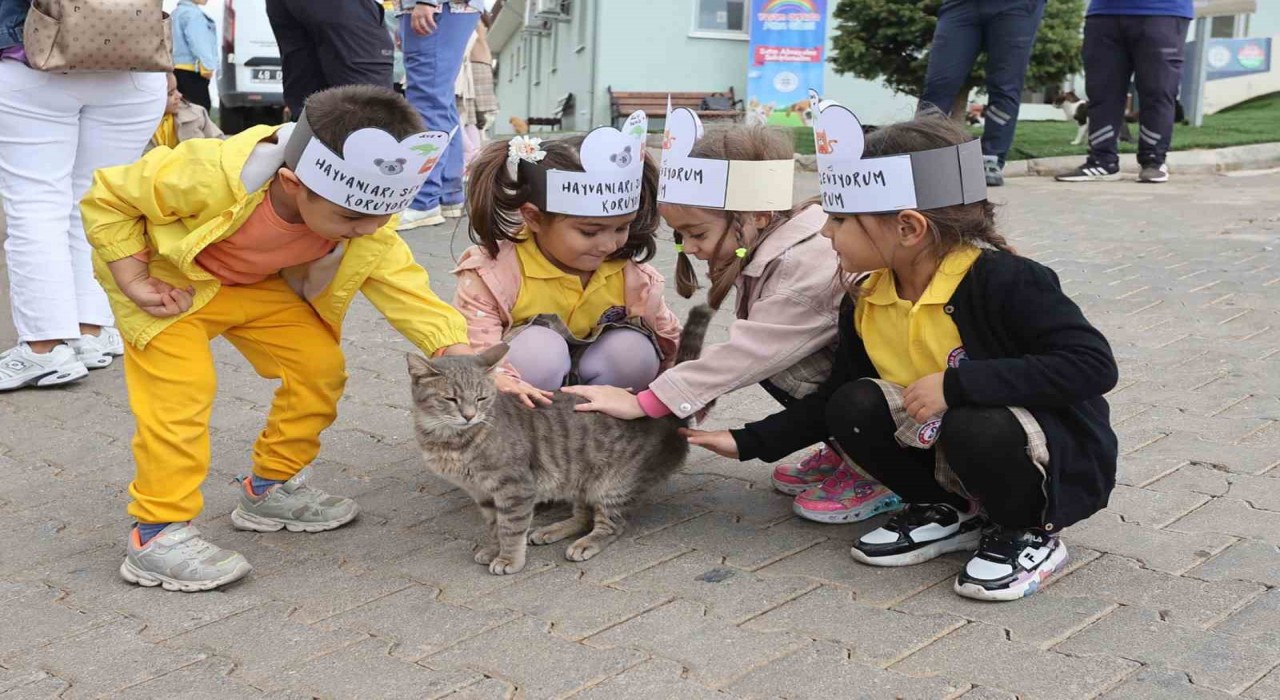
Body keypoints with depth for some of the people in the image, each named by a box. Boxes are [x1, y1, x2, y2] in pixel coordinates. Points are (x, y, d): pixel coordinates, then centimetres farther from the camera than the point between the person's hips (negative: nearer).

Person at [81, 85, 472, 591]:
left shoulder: (367, 229, -25)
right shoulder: (212, 176, -40)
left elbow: (411, 296, -23)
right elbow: (107, 199, -24)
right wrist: (134, 282, -27)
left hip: (258, 283, 5)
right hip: (170, 278, -5)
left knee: (320, 364, -2)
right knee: (181, 385, -20)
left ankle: (270, 489, 17)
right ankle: (157, 533, -8)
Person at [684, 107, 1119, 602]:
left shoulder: (1003, 282, -25)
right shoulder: (865, 302, -4)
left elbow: (1093, 365, -32)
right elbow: (833, 396, 7)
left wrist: (957, 383, -35)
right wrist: (750, 443, -1)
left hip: (1061, 458, -6)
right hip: (949, 447, 6)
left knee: (976, 429, -36)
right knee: (853, 408, -14)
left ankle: (1031, 533, -5)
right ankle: (951, 511, 7)